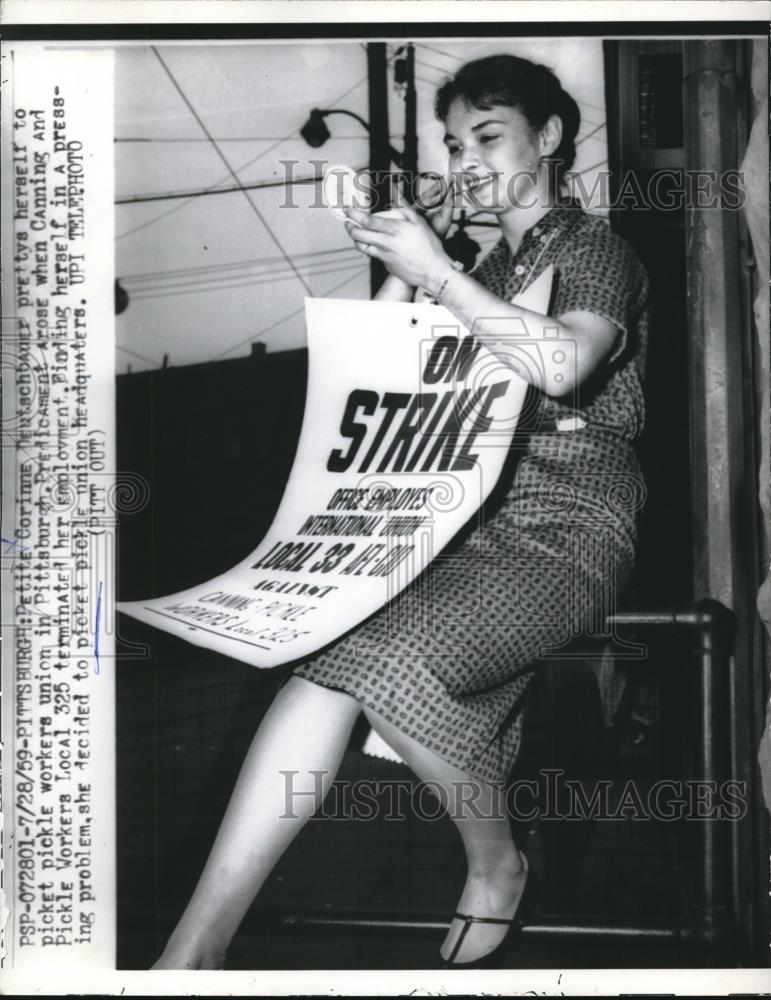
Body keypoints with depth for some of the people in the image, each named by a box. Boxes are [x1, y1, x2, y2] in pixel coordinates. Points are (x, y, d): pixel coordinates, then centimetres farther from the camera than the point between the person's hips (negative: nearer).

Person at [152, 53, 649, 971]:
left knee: (393, 657, -32)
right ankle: (192, 949, -29)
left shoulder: (597, 252, 1)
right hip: (478, 526, 6)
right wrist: (407, 255, 9)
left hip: (568, 534, -6)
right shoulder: (486, 270, 21)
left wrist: (436, 272, -17)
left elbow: (561, 364, -22)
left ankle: (496, 868, -6)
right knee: (332, 652, -23)